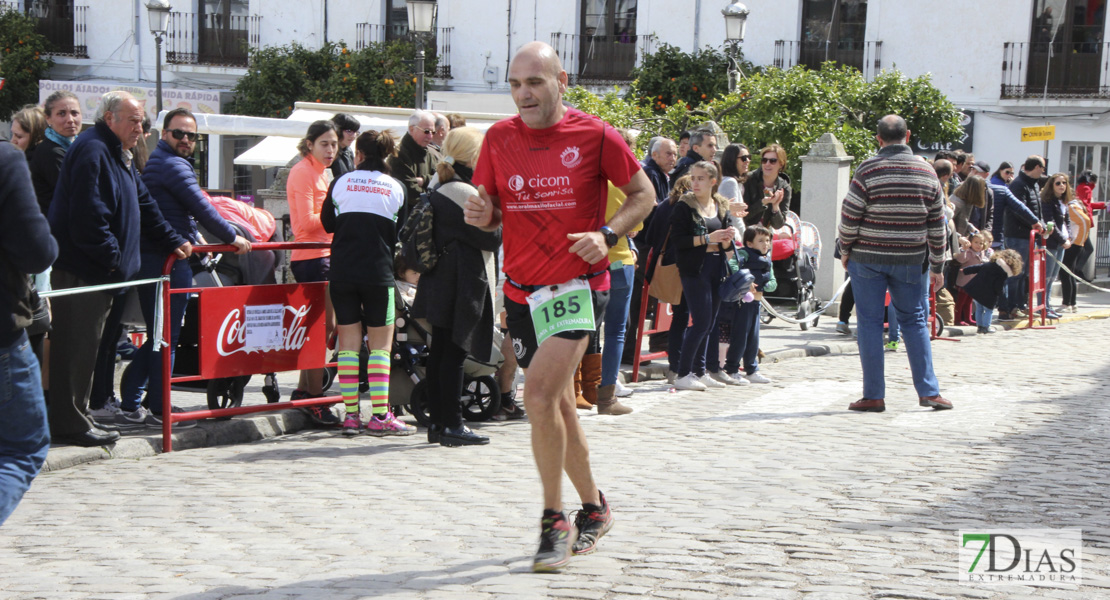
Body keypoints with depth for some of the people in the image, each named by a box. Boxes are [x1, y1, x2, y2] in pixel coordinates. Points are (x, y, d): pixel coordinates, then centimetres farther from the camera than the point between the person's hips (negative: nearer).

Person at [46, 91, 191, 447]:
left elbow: (144, 205, 26)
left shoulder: (118, 157, 19)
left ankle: (73, 420, 19)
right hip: (80, 269, -11)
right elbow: (89, 216, -23)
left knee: (86, 347, 13)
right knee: (75, 347, -6)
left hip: (97, 270, 11)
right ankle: (69, 424, -2)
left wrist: (173, 242, 23)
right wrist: (111, 257, -18)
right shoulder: (91, 152, -15)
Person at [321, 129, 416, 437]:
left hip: (341, 271, 1)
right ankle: (380, 416, -3)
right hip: (379, 272, -1)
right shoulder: (396, 188, 3)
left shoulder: (341, 183, 4)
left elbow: (327, 223, 15)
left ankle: (351, 414, 6)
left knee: (348, 343, 7)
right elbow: (400, 235, 7)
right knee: (380, 345, 3)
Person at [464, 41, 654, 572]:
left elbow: (643, 195, 3)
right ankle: (592, 508, 33)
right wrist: (482, 215, -10)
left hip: (578, 285, -5)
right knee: (557, 405, 14)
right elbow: (492, 211, 14)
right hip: (522, 289, 5)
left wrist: (607, 235, -13)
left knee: (540, 396, -20)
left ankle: (555, 522, -7)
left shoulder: (594, 136, -7)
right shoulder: (499, 138, 4)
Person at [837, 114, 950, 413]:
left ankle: (873, 395, 4)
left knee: (869, 322, 4)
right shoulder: (927, 172, 2)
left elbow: (850, 217, -9)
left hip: (868, 258, -3)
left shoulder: (869, 170, -9)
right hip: (911, 261, 3)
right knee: (914, 321, 12)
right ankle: (928, 391, 9)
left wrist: (845, 250, 7)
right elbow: (937, 226, 5)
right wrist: (937, 266, 12)